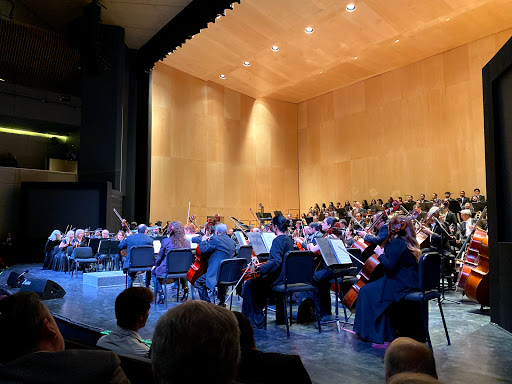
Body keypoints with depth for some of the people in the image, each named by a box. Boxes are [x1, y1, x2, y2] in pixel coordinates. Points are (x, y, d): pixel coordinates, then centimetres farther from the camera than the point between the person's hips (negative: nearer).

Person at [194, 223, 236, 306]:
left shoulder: (215, 239, -9)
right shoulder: (232, 242, 13)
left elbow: (204, 250, -11)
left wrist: (204, 240, 8)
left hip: (217, 273, -8)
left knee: (198, 282, 5)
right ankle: (222, 302, 40)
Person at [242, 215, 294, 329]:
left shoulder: (277, 240, -18)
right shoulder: (289, 240, 10)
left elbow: (276, 261, -29)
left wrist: (260, 268, -35)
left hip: (279, 278, -10)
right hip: (287, 277, 10)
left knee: (250, 284, 0)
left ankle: (255, 320, 6)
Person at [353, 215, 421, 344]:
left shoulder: (397, 243, -18)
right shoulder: (409, 242, 11)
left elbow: (390, 267, -22)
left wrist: (380, 254, -11)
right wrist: (385, 252, 12)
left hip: (401, 285, -10)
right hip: (411, 283, 10)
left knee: (366, 291, -4)